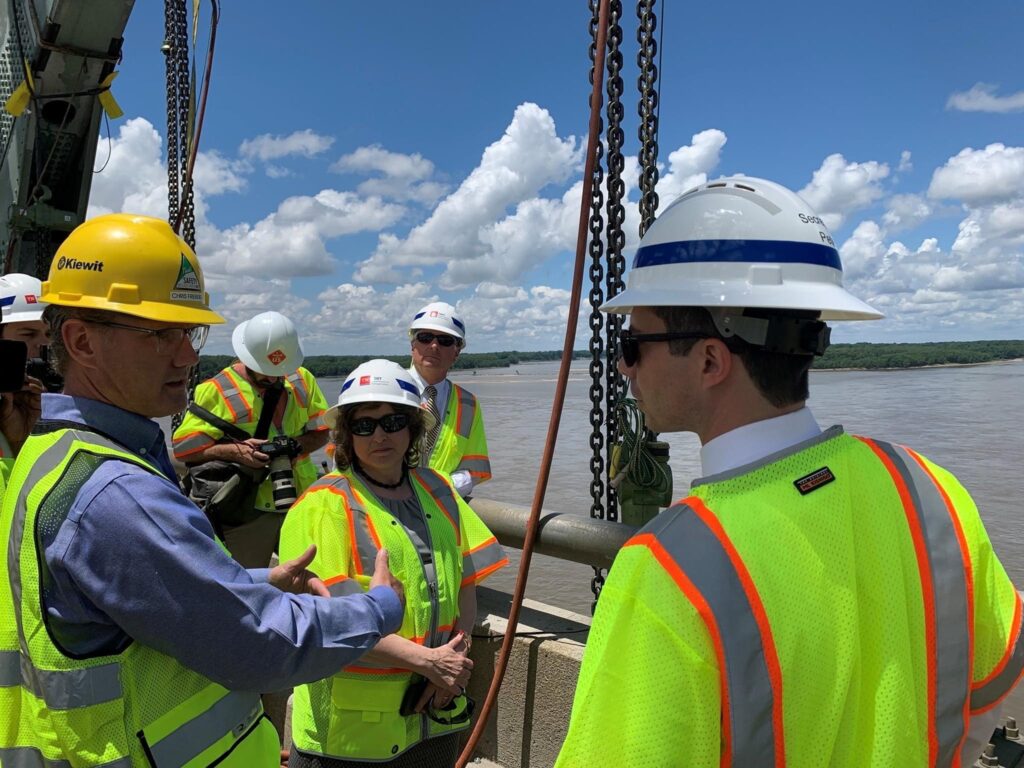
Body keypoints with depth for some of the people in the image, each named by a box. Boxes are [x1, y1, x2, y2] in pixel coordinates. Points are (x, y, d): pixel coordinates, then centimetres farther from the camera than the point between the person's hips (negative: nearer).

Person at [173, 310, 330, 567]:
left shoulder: (302, 380, 8)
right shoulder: (217, 389, -5)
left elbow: (321, 432, 11)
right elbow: (183, 447, -5)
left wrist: (296, 444, -11)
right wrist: (233, 451, -20)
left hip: (300, 506, 4)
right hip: (245, 514, -4)